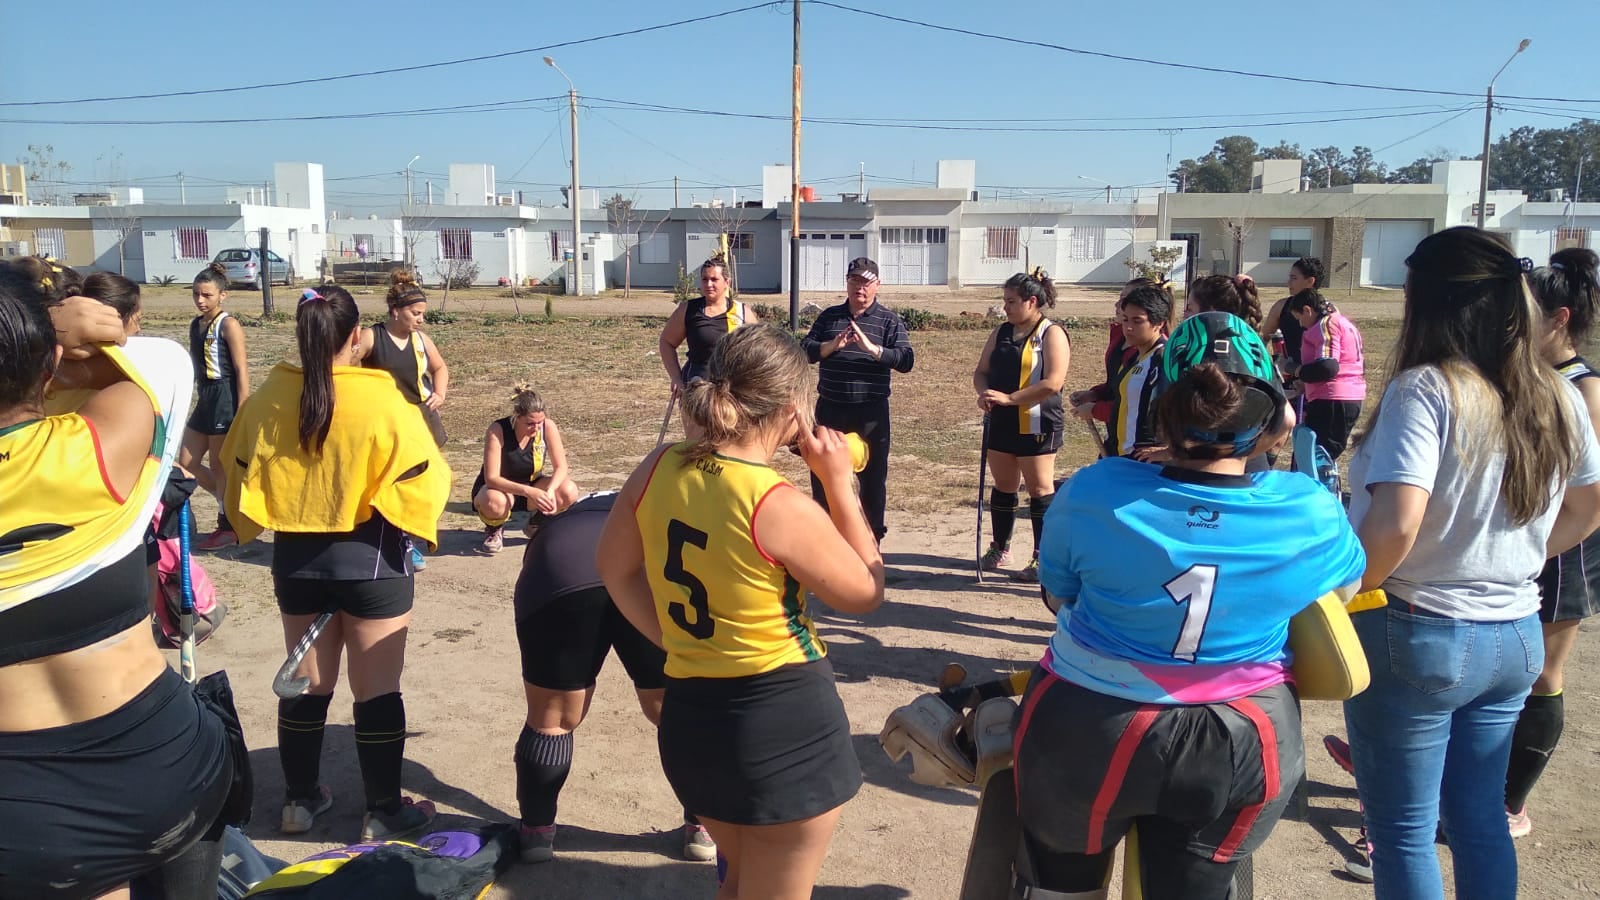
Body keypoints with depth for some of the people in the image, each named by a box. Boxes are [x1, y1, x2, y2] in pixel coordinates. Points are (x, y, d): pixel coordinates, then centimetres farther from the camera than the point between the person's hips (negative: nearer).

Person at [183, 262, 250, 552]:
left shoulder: (228, 325, -10)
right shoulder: (195, 325, 12)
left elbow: (241, 369, -14)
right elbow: (194, 366, 17)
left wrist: (243, 412, -19)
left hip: (225, 398, -8)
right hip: (205, 399, 8)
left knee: (220, 466, 1)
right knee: (187, 464, 10)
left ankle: (228, 527, 14)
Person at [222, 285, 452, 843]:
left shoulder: (268, 398, -3)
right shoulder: (381, 400, -17)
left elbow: (242, 477, 8)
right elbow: (419, 478, -16)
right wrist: (419, 524, 4)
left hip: (296, 557, 4)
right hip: (370, 558, -4)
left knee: (307, 682, 18)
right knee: (377, 688, 6)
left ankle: (300, 801, 31)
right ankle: (384, 813, 16)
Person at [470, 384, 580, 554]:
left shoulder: (548, 427, -19)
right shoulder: (497, 430, -28)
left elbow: (560, 467, -15)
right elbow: (491, 478, -32)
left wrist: (550, 490, -38)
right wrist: (528, 492, -45)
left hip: (531, 486, 4)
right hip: (500, 488, -4)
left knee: (569, 492, -26)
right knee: (494, 503, -41)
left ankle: (535, 524, 6)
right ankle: (494, 528, -1)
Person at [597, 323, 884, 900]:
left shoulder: (660, 467, -4)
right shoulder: (780, 507, -22)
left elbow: (614, 567, 11)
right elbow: (864, 594, -6)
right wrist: (839, 484, -4)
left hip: (690, 715, 6)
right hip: (786, 721, -6)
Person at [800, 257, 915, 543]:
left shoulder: (889, 320, -1)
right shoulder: (829, 316, 7)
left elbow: (906, 360, -13)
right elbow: (805, 350, -2)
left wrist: (873, 348, -28)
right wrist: (831, 345, -22)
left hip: (870, 411, -3)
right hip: (829, 408, 3)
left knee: (873, 474, 7)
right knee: (821, 472, 11)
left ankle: (873, 538, 21)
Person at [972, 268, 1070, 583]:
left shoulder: (1052, 334, -11)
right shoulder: (1001, 333, 10)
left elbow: (1052, 382, -21)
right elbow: (981, 371, 11)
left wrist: (1009, 398, -22)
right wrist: (984, 392, -12)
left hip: (1037, 425, -6)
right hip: (1001, 423, 7)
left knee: (1040, 489, 1)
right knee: (1003, 486, 15)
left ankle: (1042, 559, 9)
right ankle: (1000, 549, 29)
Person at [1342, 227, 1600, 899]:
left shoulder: (1425, 389, -19)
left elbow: (1395, 526, -28)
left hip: (1419, 634, -7)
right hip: (1516, 635, 7)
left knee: (1402, 829, 9)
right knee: (1481, 818, 21)